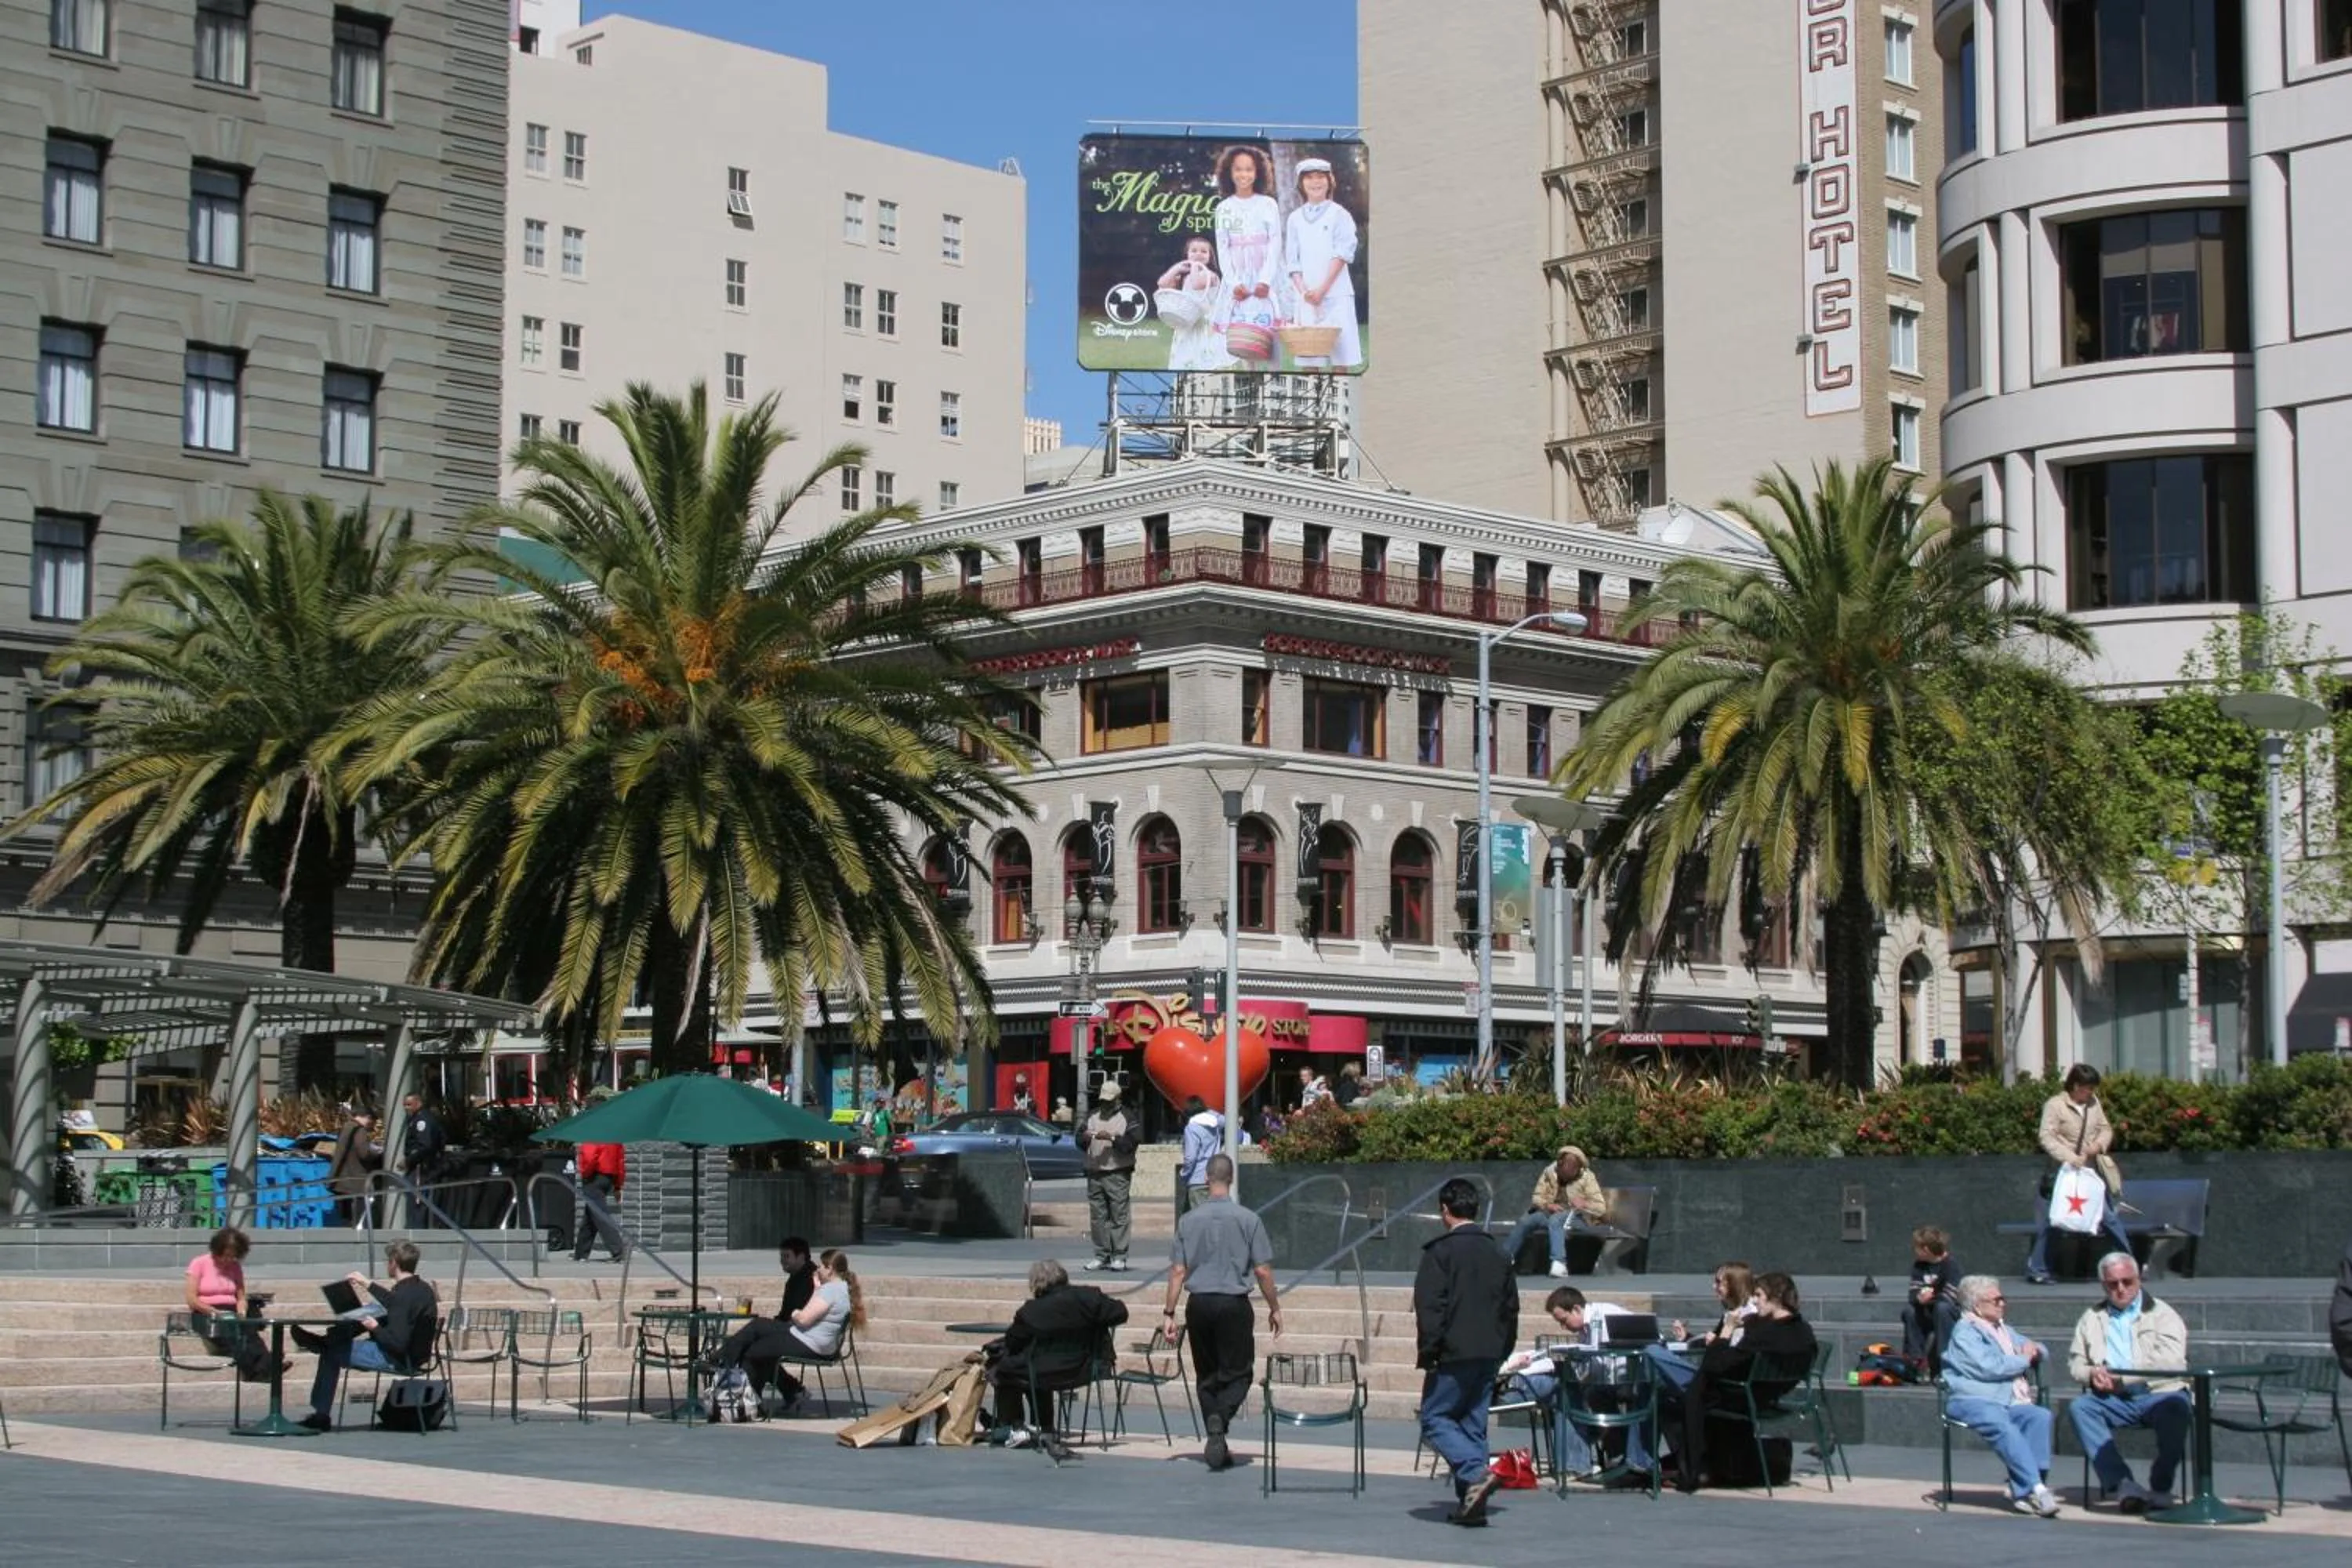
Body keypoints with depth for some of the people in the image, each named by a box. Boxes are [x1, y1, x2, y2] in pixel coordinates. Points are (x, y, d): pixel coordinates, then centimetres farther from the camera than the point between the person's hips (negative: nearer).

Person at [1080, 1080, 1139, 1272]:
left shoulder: (1128, 1118, 0)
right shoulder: (1093, 1116, 16)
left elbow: (1132, 1142, -12)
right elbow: (1079, 1142, 11)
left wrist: (1112, 1138, -20)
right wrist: (1085, 1138, -11)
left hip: (1117, 1175, -5)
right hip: (1094, 1174, 5)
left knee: (1118, 1216, -6)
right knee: (1097, 1217, 6)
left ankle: (1119, 1257, -3)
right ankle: (1101, 1256, 12)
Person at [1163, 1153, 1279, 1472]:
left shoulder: (1189, 1220, 1)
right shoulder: (1247, 1219, -5)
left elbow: (1178, 1270, -1)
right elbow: (1263, 1270, -4)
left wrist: (1169, 1313, 4)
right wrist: (1274, 1308, 8)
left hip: (1199, 1303, 2)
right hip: (1234, 1303, -2)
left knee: (1206, 1375, 13)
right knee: (1238, 1372, 5)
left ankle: (1216, 1442, 12)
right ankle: (1219, 1419, -23)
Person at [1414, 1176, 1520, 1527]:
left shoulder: (1440, 1252, -8)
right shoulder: (1496, 1254, 13)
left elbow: (1429, 1307, -13)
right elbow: (1511, 1308, 17)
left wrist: (1427, 1353, -9)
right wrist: (1502, 1350, 21)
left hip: (1454, 1353, -7)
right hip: (1489, 1354, 7)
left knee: (1435, 1418, 0)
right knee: (1474, 1424, 10)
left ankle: (1476, 1473, -20)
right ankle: (1472, 1504, 6)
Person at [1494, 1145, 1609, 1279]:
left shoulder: (1587, 1177, -6)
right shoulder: (1550, 1172, 3)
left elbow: (1601, 1208, -7)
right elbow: (1537, 1198, 5)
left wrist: (1584, 1204, -27)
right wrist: (1547, 1205, -18)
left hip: (1579, 1218, -4)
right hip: (1552, 1213, 4)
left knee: (1555, 1220, -37)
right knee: (1525, 1221, -22)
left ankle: (1559, 1264, -50)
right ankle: (1503, 1259, -17)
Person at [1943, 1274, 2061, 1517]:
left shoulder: (2004, 1330, 30)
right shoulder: (1965, 1331, 4)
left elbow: (2039, 1351, 37)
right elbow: (1989, 1367, -11)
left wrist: (2033, 1350, 11)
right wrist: (2024, 1360, 3)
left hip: (2011, 1401, 7)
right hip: (1971, 1401, -7)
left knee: (2041, 1416, -25)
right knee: (2001, 1425, -38)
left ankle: (2023, 1492, -31)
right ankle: (2036, 1488, -44)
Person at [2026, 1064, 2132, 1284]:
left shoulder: (2094, 1103, 7)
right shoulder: (2055, 1105, -11)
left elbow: (2106, 1128, 14)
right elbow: (2046, 1137, -17)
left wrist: (2100, 1143, -8)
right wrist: (2069, 1157, -27)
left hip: (2092, 1170, 5)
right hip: (2065, 1171, -5)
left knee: (2110, 1216, 10)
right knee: (2048, 1222, -2)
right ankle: (2037, 1271, 6)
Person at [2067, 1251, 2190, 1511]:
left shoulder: (2161, 1314, 9)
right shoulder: (2093, 1319, 22)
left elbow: (2170, 1360, -8)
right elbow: (2074, 1362, 22)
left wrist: (2122, 1377, -13)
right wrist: (2091, 1374, -3)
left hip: (2157, 1394, -3)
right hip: (2112, 1399, 3)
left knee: (2175, 1407, -36)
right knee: (2079, 1407, -27)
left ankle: (2160, 1487, -24)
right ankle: (2122, 1484, -35)